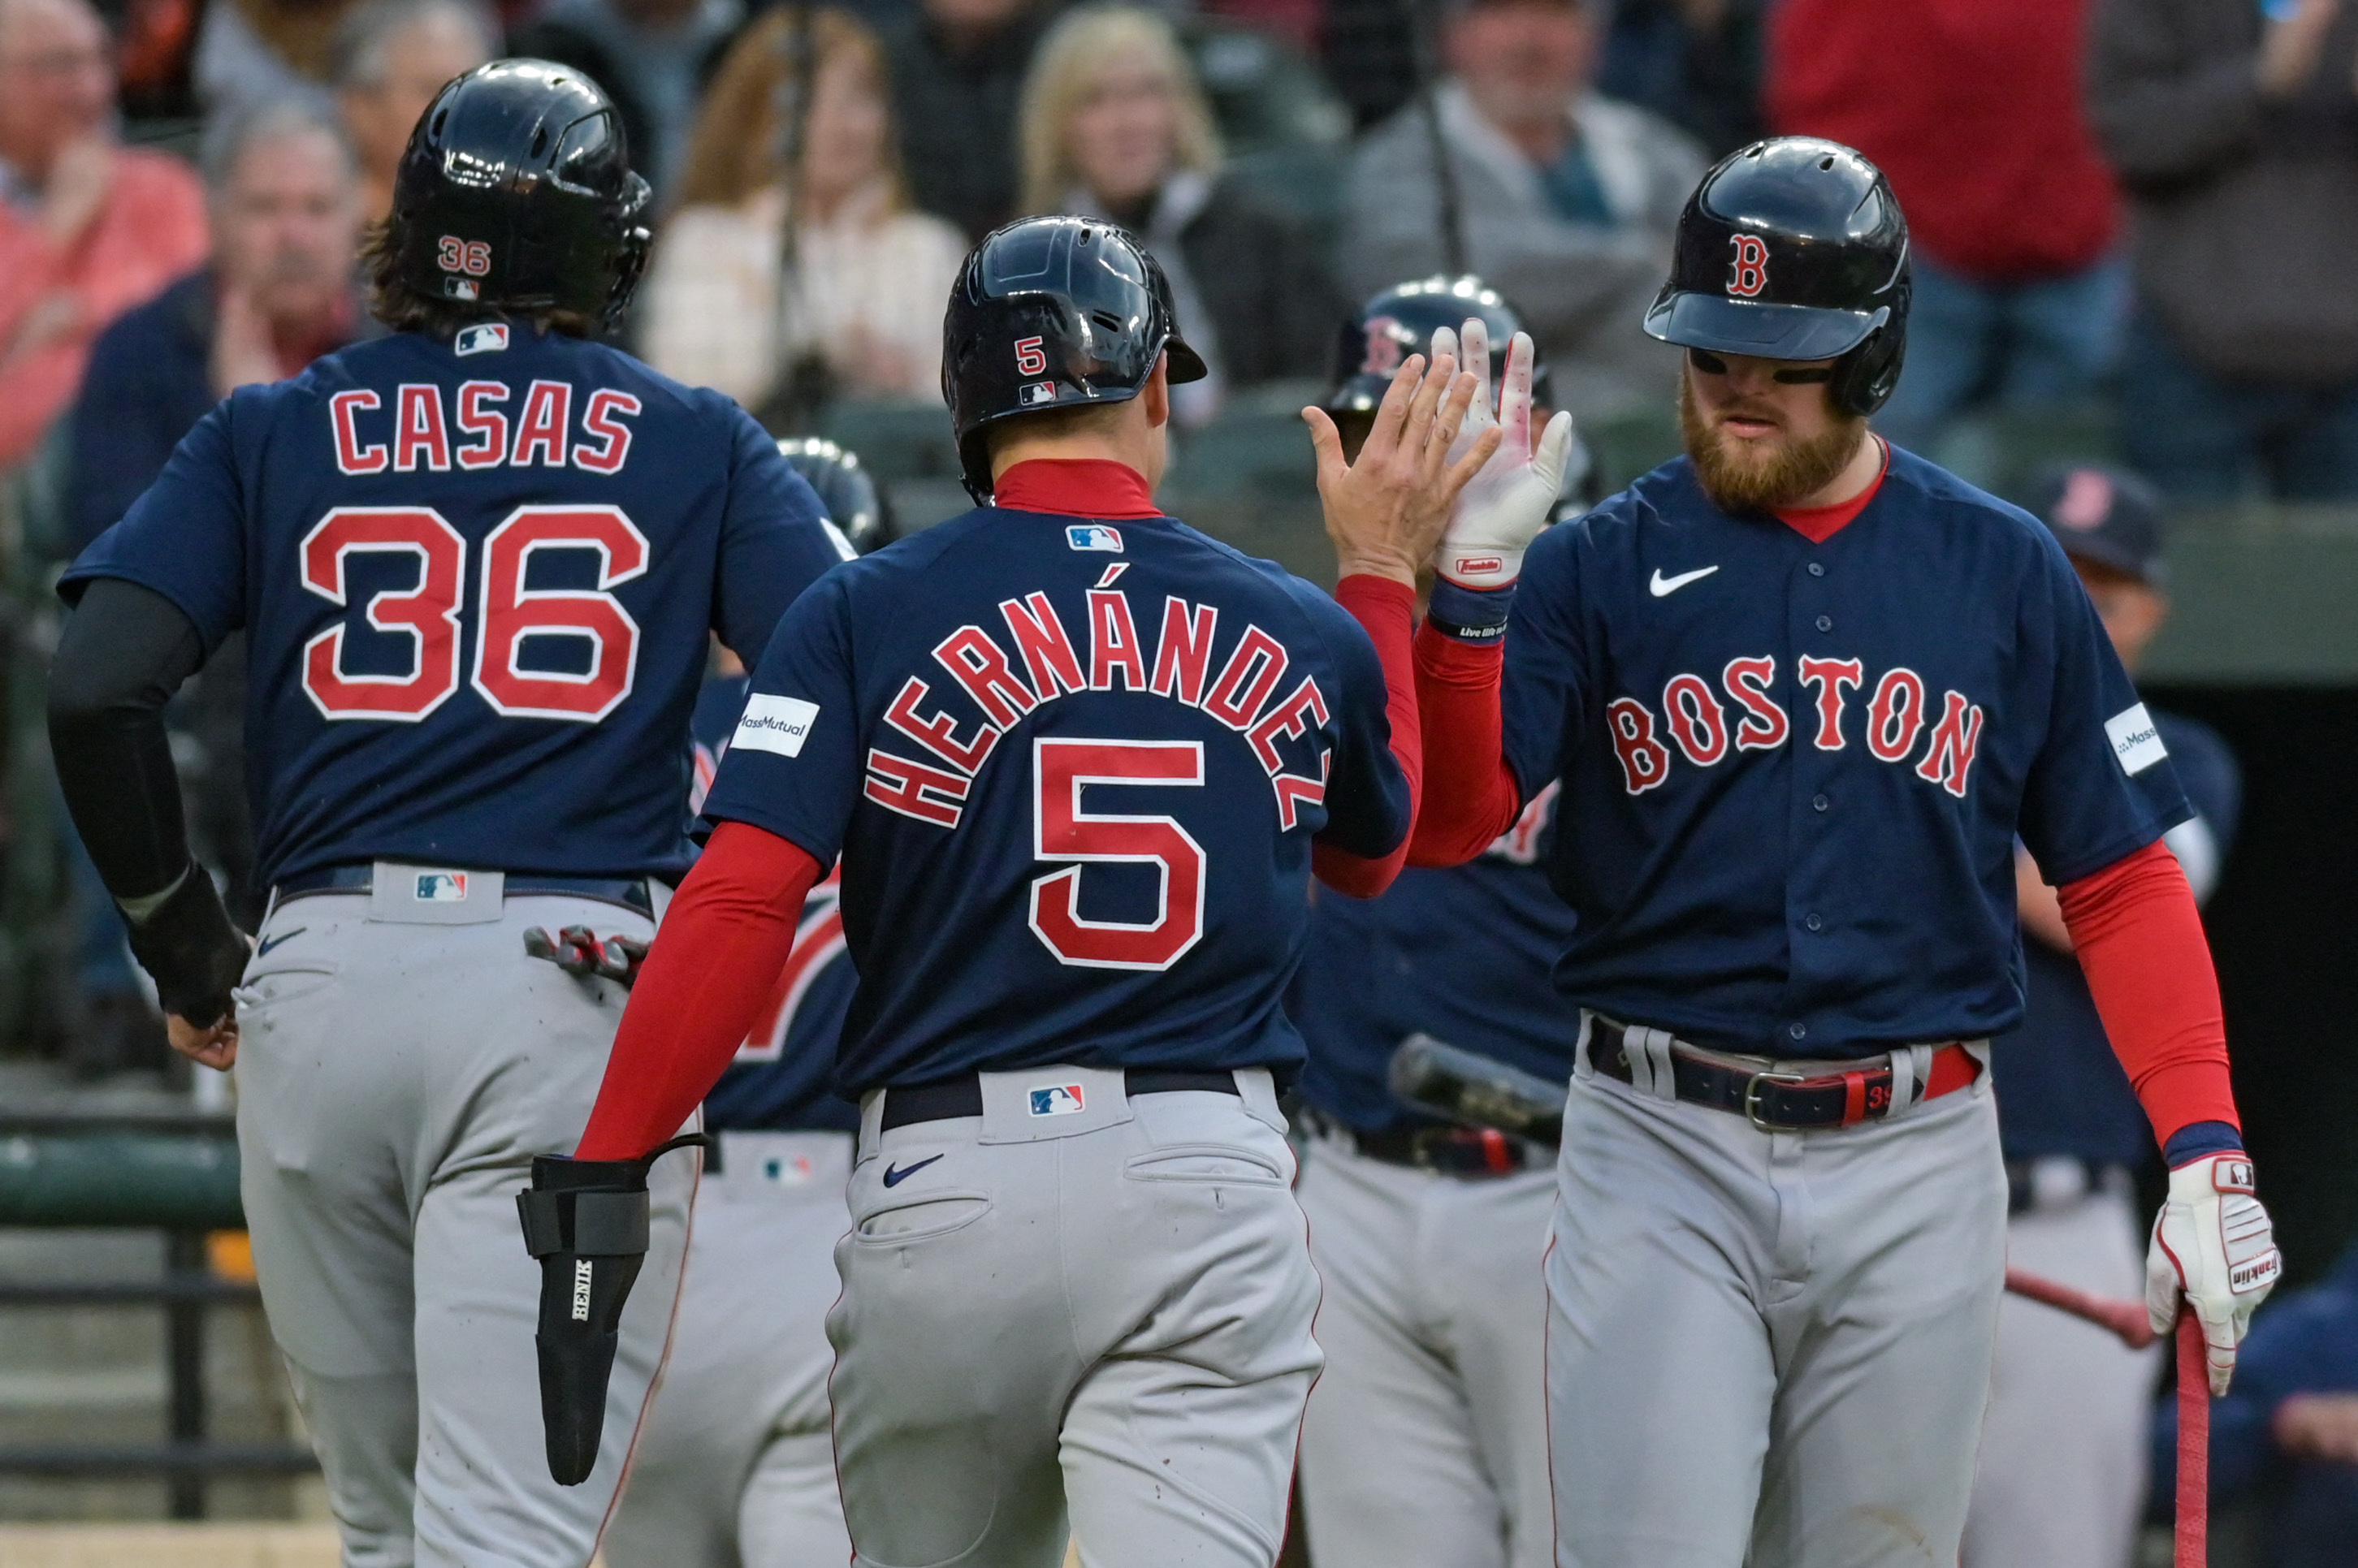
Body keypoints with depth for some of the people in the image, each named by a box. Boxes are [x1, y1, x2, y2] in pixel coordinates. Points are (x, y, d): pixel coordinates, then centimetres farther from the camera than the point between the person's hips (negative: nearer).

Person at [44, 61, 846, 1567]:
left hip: (319, 980, 2)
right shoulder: (699, 443, 11)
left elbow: (96, 693, -1)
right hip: (576, 977, -2)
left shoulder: (272, 432, 12)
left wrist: (187, 950, 10)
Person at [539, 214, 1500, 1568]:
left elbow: (738, 907, -10)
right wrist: (1385, 577, 38)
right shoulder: (1301, 634, 10)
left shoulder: (862, 617, 1)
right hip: (1210, 1178, 0)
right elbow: (1371, 855, 32)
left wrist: (603, 1169, -7)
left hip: (945, 1178, 0)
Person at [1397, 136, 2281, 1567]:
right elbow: (1444, 821, -8)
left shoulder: (2006, 575, 8)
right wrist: (1471, 577, -20)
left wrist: (2206, 1151, -2)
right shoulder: (1601, 568, 4)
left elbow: (2123, 882, 8)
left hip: (1917, 1170, 1)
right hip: (1663, 1158, -1)